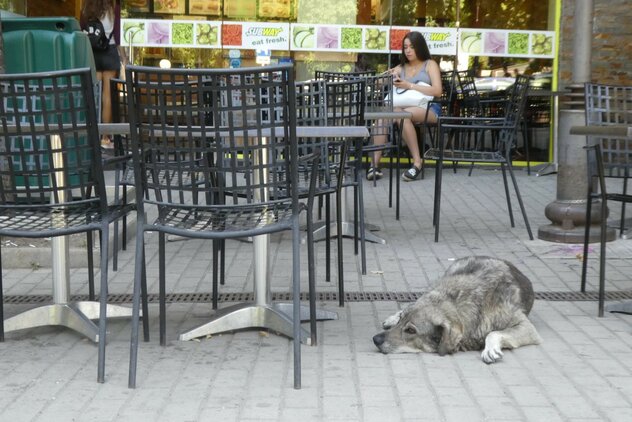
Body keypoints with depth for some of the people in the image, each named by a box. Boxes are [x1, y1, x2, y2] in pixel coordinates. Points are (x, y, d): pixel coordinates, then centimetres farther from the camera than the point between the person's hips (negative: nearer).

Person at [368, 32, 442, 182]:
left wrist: (410, 86, -13)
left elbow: (437, 91, -5)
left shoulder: (430, 65, 11)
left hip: (428, 108, -3)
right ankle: (375, 163, -35)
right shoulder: (400, 68, 23)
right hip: (405, 108, 3)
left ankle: (417, 162, -31)